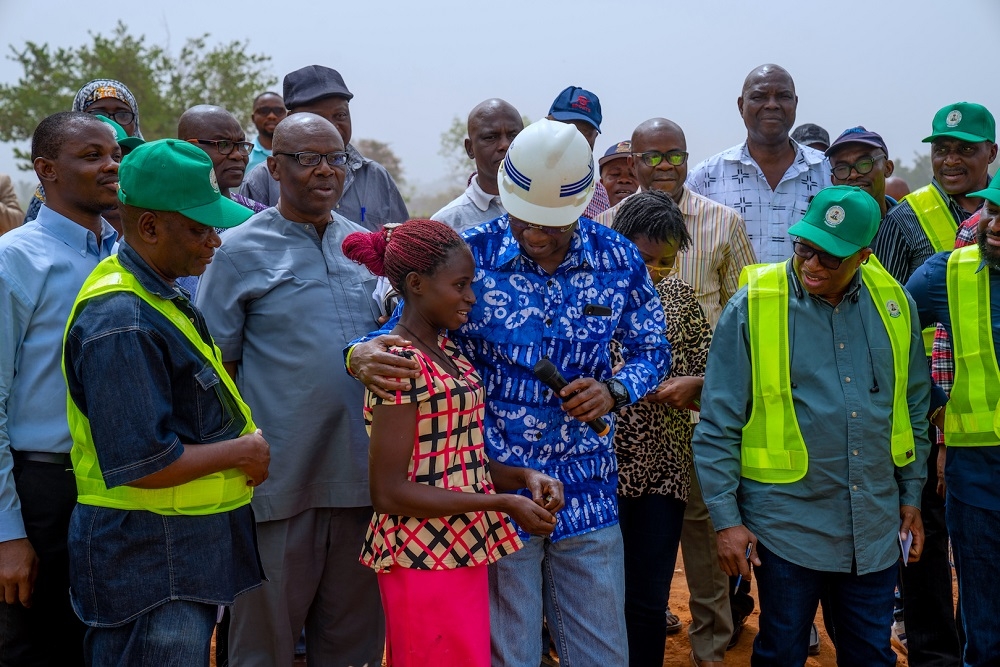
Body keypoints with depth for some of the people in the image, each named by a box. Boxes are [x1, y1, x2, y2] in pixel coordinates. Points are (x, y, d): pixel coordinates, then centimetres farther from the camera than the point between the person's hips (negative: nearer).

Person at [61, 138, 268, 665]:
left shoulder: (162, 295, 11)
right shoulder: (120, 324, -23)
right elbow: (143, 466, -26)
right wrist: (243, 451, -13)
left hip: (192, 552, 10)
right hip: (149, 568, -10)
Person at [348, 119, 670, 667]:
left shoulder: (618, 260, -2)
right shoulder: (468, 255, -9)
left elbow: (651, 349, 10)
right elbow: (407, 331, -4)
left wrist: (615, 390, -11)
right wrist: (363, 355, -27)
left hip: (587, 496, 3)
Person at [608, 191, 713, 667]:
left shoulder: (680, 296, 8)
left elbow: (712, 372, 12)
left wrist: (692, 384, -9)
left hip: (663, 468, 4)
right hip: (601, 466, -4)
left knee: (650, 603, 10)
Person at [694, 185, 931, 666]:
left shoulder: (894, 303, 1)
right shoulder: (753, 306, -10)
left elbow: (913, 408, 14)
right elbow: (718, 426, -7)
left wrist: (911, 498, 14)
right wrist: (726, 519, -9)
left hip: (874, 526, 4)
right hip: (787, 522, -3)